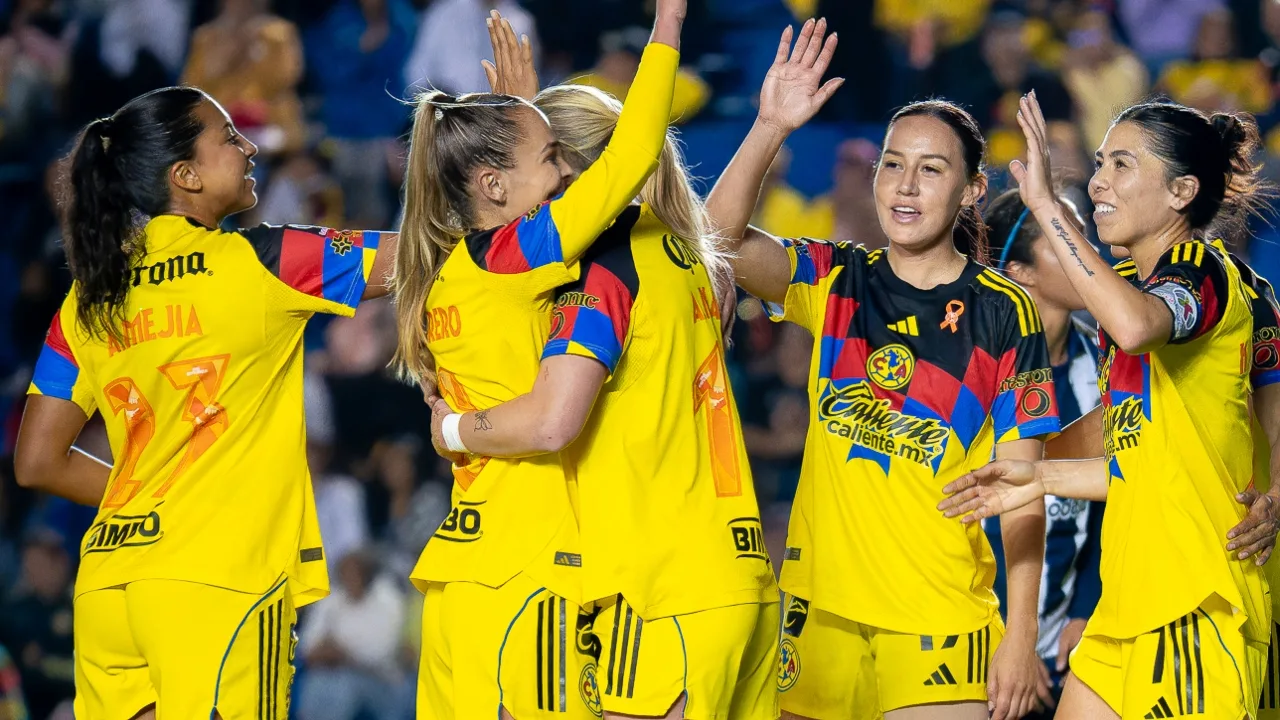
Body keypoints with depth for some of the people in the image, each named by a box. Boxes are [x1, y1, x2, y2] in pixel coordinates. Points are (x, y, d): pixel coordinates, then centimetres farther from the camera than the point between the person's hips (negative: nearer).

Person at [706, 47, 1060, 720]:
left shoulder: (1005, 314, -2)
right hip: (821, 604, 3)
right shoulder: (837, 283, 6)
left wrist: (1021, 635, -9)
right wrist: (771, 129, -25)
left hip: (941, 619, -3)